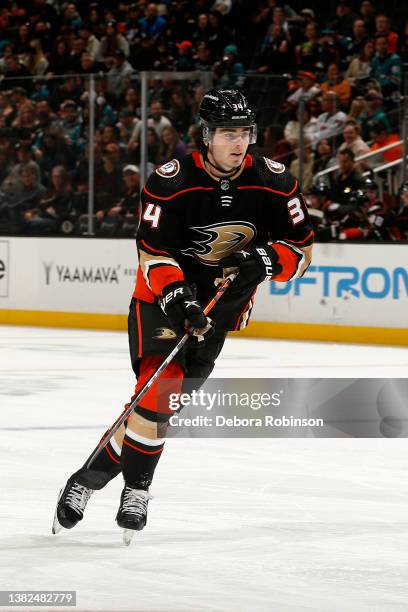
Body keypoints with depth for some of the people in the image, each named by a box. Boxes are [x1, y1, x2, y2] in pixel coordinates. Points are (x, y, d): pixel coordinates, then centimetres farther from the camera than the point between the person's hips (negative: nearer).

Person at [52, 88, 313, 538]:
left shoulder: (274, 183, -9)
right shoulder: (171, 183, -19)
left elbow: (300, 250, -4)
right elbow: (153, 252, -17)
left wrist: (264, 260, -24)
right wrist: (177, 299, -31)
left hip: (222, 303, 3)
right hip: (163, 297, -3)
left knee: (169, 397, -3)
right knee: (159, 386, -21)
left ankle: (98, 472, 10)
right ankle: (136, 487, -7)